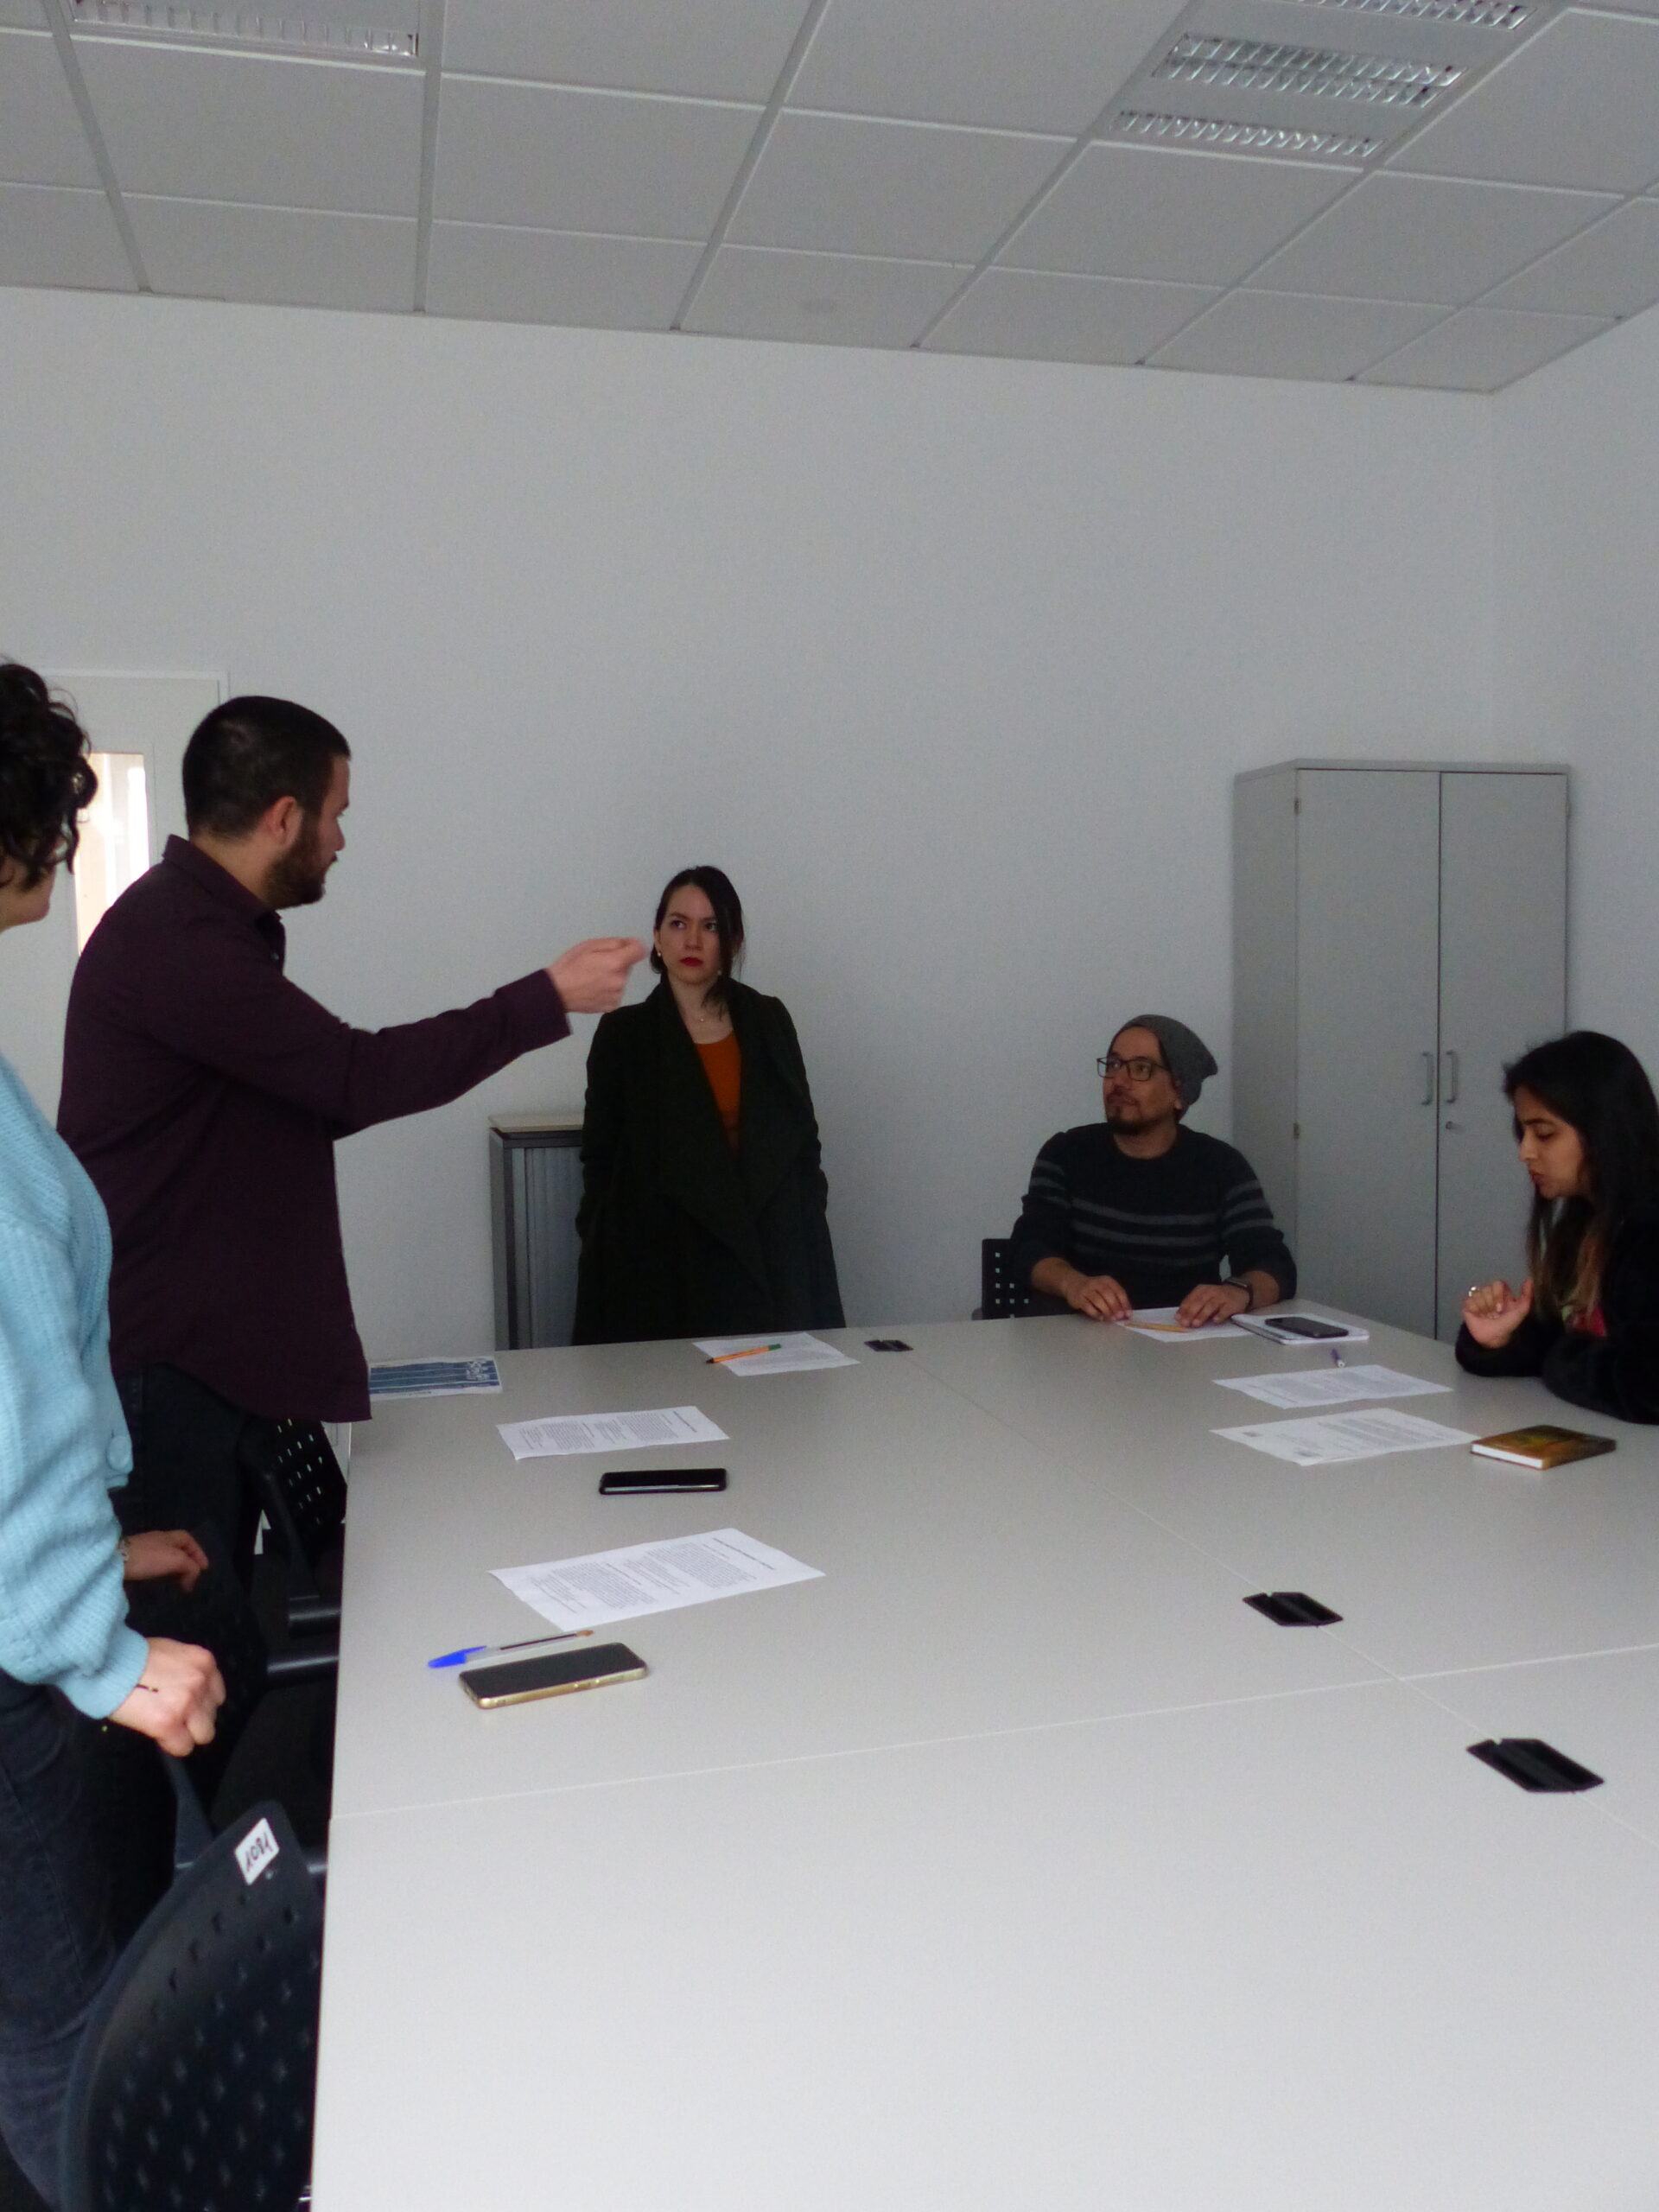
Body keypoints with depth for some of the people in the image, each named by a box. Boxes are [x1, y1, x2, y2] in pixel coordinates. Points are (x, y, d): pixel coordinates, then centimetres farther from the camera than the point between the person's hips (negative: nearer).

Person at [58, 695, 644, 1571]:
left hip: (211, 1348, 10)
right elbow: (360, 1075, -23)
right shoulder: (175, 941, -21)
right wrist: (548, 998, -16)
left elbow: (312, 1100, 17)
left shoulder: (202, 925, 13)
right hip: (161, 1365, -10)